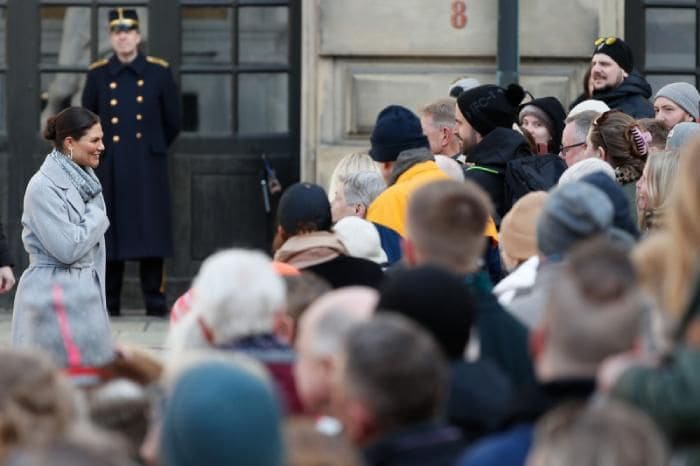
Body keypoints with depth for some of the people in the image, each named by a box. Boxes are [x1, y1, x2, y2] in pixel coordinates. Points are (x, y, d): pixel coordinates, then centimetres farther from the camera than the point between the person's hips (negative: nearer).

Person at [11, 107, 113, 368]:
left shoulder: (85, 179, 11)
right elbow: (68, 248, -19)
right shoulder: (43, 187, -15)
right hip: (55, 296, -8)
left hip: (86, 292, 8)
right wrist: (97, 217, -6)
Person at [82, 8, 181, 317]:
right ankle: (108, 303, 9)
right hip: (110, 168, 1)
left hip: (148, 167, -1)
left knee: (151, 232, -1)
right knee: (110, 233, 2)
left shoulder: (159, 72, 3)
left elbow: (172, 123, 11)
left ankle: (156, 302, 5)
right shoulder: (98, 74, 5)